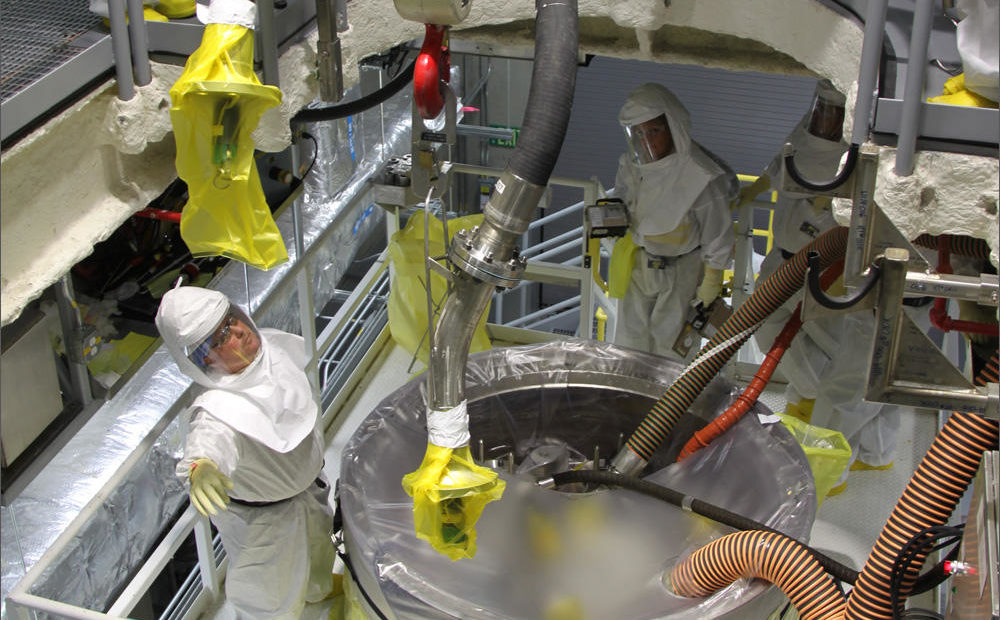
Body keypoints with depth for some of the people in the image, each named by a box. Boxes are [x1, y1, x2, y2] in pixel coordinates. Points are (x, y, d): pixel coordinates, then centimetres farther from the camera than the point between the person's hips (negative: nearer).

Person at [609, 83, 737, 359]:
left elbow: (717, 237, -17)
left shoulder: (701, 175, -29)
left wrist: (710, 287, -10)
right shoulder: (631, 163, -12)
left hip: (682, 270, -5)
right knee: (631, 340, 17)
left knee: (668, 345, 8)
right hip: (638, 264, 5)